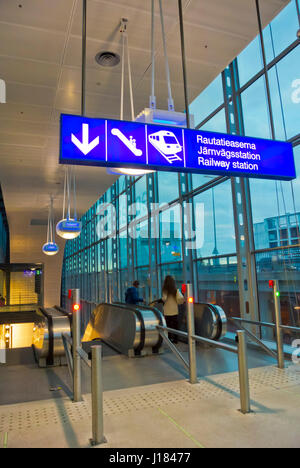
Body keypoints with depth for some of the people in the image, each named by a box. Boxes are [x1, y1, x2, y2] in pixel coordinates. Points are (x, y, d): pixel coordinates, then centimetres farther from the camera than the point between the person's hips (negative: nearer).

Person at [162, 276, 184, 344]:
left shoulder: (165, 290, -9)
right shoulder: (176, 290, -2)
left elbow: (164, 299, -22)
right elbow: (181, 298, -11)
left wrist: (163, 300, 0)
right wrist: (177, 303, 8)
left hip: (167, 311, -2)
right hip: (175, 311, 2)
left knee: (169, 326, 6)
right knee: (175, 325, 12)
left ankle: (170, 339, 7)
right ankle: (175, 339, 16)